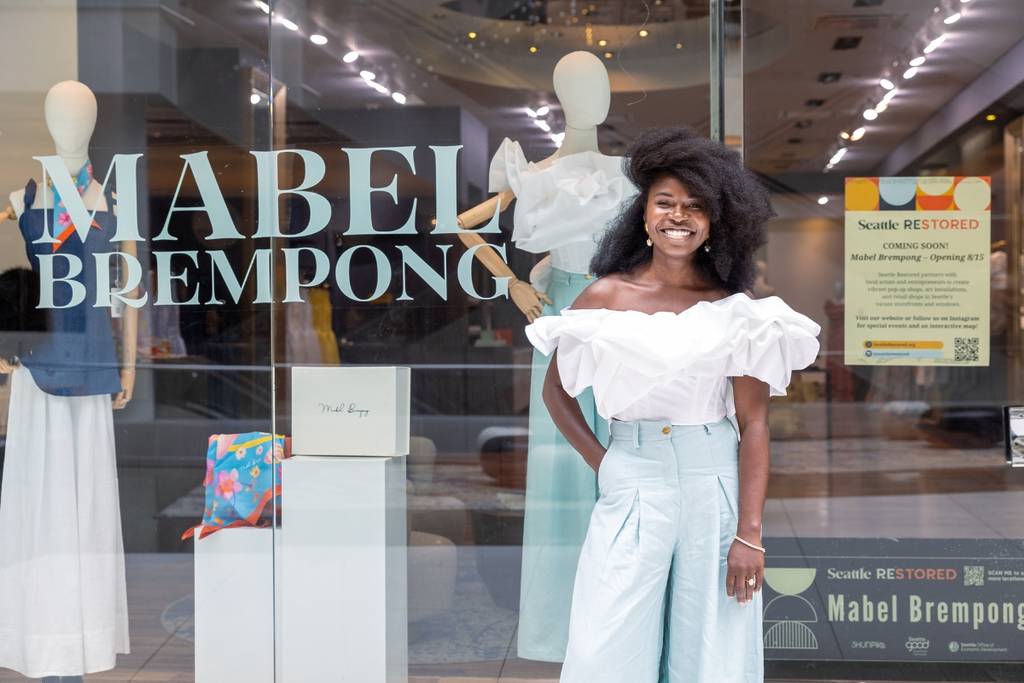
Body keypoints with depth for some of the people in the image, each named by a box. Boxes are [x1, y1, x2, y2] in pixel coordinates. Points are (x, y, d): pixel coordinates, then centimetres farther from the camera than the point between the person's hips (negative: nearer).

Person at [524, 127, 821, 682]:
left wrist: (749, 533, -8)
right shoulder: (606, 297, 1)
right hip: (630, 489, 0)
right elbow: (556, 391, 12)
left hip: (715, 488, 0)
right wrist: (598, 462, 1)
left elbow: (754, 422, -3)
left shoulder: (734, 308, -1)